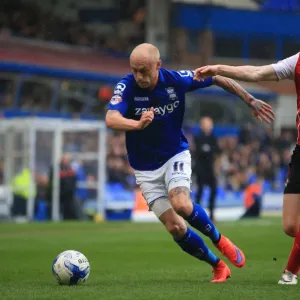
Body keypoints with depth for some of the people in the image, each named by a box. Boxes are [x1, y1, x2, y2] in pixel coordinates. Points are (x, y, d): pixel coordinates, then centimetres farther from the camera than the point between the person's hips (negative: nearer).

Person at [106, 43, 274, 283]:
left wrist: (250, 100, 4)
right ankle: (218, 266, 13)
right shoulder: (126, 87, -19)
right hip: (145, 168, 1)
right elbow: (111, 119, -36)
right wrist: (138, 124, -56)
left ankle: (220, 241, -2)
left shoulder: (177, 80, -15)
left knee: (181, 204, -29)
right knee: (175, 227, -7)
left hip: (175, 155, -1)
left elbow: (217, 79, 1)